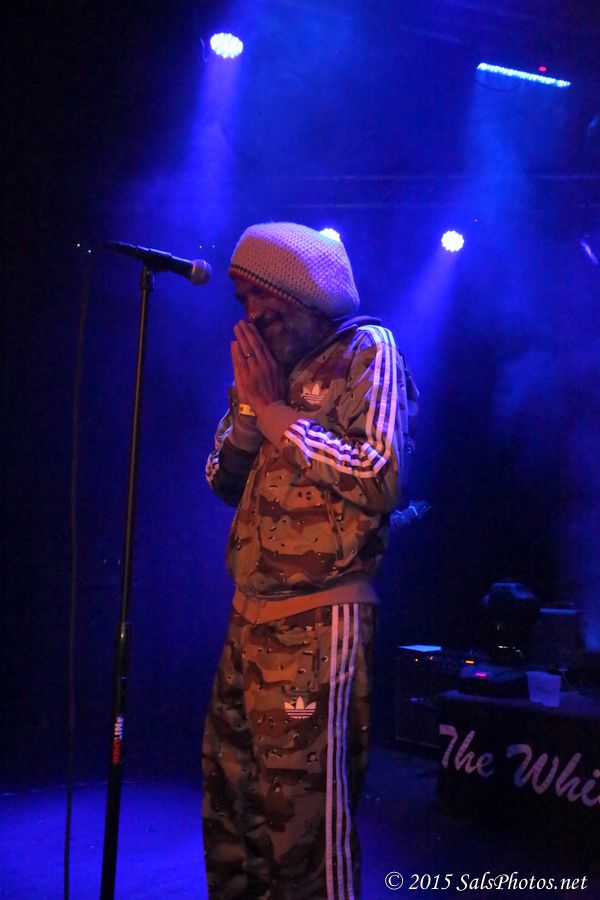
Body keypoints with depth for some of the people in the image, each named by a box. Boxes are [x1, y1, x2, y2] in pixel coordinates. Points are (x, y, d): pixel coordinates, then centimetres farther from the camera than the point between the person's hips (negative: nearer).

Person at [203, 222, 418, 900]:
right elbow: (224, 481, 14)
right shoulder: (271, 366, 15)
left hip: (316, 624, -7)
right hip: (249, 622, 8)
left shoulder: (365, 350, -6)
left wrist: (275, 409, -12)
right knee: (229, 804, 18)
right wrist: (249, 402, -1)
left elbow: (382, 478, -19)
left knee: (301, 818, -1)